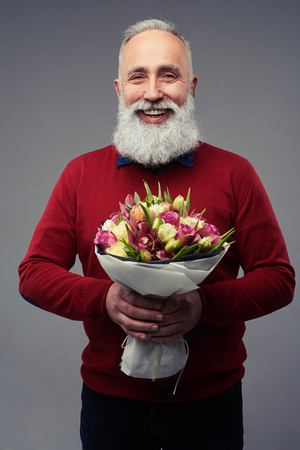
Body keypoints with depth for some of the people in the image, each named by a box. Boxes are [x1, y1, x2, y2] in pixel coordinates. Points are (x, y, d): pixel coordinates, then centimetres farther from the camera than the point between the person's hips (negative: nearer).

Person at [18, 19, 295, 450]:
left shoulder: (234, 174, -3)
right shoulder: (80, 174, 0)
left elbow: (279, 278, -3)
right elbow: (34, 273, -1)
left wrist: (204, 304, -21)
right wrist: (106, 299, -19)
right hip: (109, 399, 1)